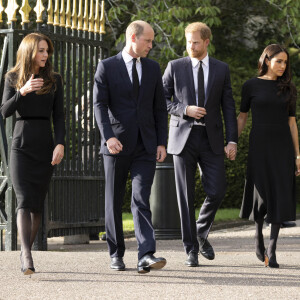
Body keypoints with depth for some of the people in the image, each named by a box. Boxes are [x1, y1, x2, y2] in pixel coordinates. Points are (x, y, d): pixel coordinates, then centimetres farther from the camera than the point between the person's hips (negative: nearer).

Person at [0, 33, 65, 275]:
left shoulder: (54, 80, 8)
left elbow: (59, 116, 5)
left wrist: (60, 144, -8)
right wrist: (23, 91, -21)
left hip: (45, 145, 2)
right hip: (21, 145, -2)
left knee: (37, 203, 4)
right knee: (24, 201, -14)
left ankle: (25, 252, 18)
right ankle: (27, 258, -23)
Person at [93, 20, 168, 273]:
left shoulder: (153, 68, 12)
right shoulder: (106, 67, 1)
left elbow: (160, 108, 13)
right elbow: (99, 105, -6)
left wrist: (162, 143, 4)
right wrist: (108, 137, -19)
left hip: (145, 147, 1)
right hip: (117, 145, -1)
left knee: (141, 200, -11)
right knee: (114, 202, 7)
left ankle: (146, 256, -21)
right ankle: (116, 253, 20)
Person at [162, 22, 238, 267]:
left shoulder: (221, 69, 7)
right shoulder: (175, 67, 3)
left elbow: (228, 107, 7)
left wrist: (232, 140, -1)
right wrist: (184, 110, -13)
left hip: (211, 139, 1)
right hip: (183, 137, -1)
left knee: (217, 192, -5)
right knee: (186, 196, -1)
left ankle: (201, 233, 22)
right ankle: (191, 249, 7)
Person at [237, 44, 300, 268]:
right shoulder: (251, 86, 2)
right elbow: (242, 117, 8)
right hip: (259, 145, -2)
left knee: (280, 196, -5)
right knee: (261, 194, 1)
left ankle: (271, 251, -3)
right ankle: (259, 237, 27)